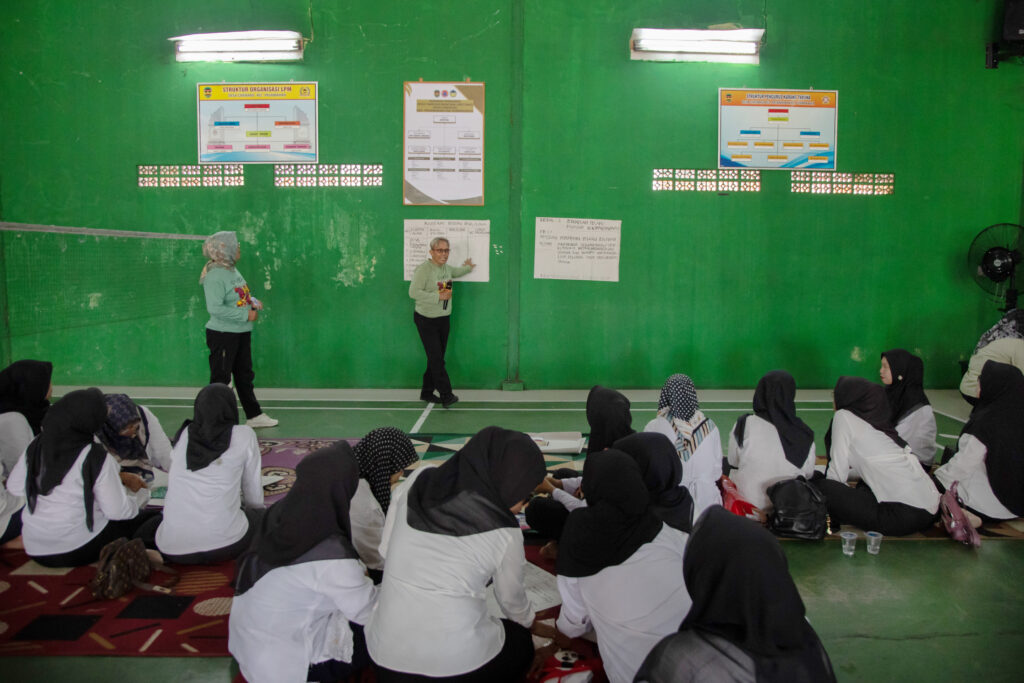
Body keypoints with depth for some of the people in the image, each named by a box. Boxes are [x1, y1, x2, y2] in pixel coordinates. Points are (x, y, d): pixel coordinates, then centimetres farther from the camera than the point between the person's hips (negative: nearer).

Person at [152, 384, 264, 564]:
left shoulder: (183, 435, 10)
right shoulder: (244, 435, 0)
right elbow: (255, 497, 6)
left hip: (173, 550, 4)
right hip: (224, 543, -4)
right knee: (261, 516, 27)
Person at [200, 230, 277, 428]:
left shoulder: (233, 270, 9)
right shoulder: (214, 276, -19)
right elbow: (215, 308, -28)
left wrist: (253, 302, 4)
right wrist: (246, 314, -23)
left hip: (242, 333, 9)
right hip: (223, 335, -9)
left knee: (245, 376, 17)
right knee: (220, 379, -1)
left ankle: (254, 416, 28)